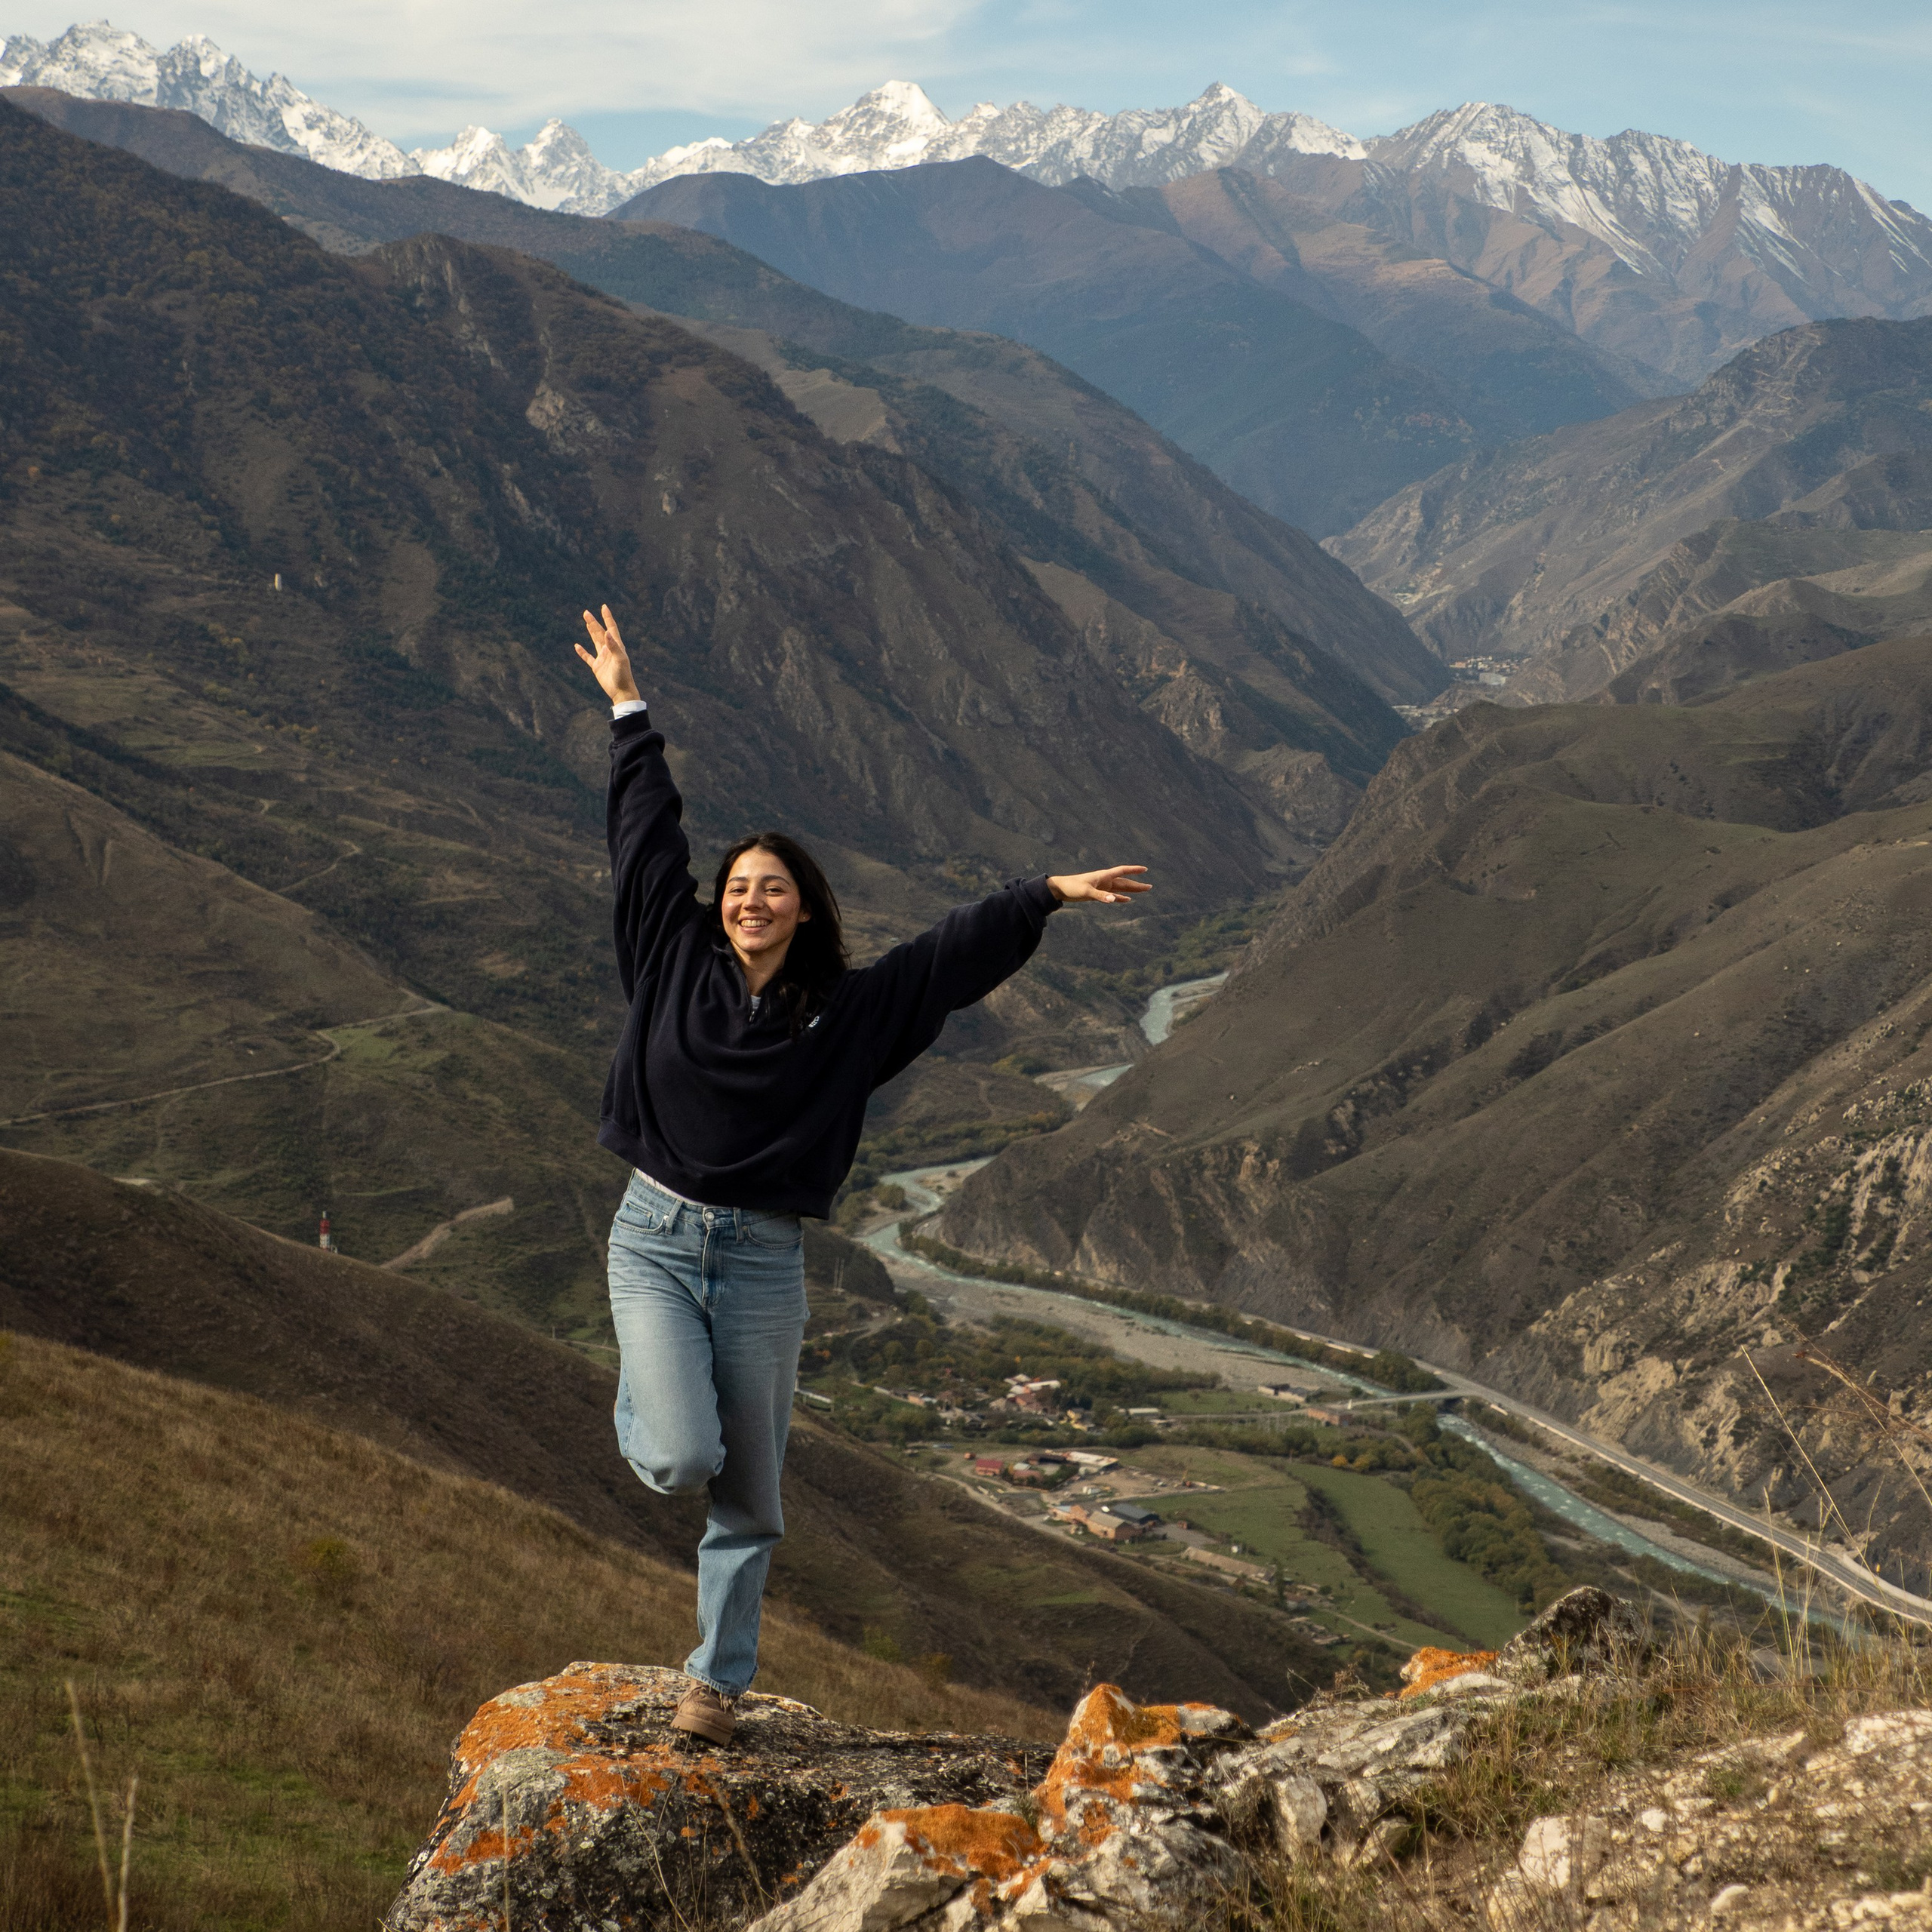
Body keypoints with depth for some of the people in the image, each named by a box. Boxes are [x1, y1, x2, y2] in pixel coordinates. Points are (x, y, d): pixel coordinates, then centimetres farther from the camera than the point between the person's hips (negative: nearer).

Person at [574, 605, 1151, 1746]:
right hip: (656, 1240, -1)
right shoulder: (676, 965, 2)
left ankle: (719, 1678, 27)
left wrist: (1052, 896, 1)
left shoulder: (850, 1012, 3)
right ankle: (648, 1404, 22)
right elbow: (648, 839, 9)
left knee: (751, 1498, 8)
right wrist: (630, 711, 16)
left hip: (764, 1265, 1)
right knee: (683, 1462, -17)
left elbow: (957, 955, 6)